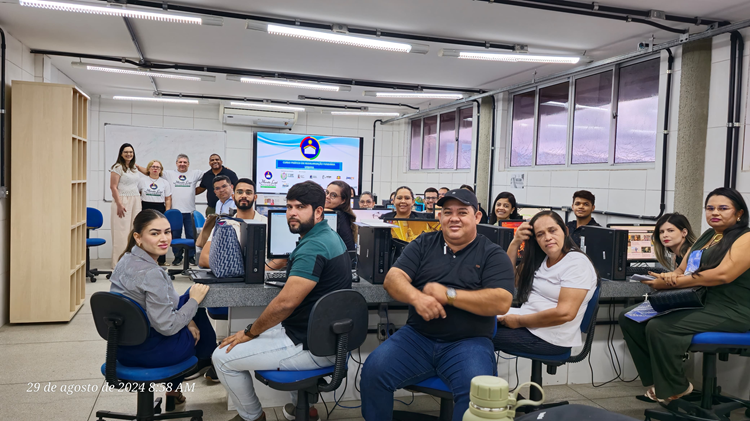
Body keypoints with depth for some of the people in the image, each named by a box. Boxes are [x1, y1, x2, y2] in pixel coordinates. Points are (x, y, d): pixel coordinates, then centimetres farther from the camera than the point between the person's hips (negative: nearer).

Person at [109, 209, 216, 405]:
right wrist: (194, 300, -14)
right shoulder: (151, 274, -28)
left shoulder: (127, 259, 1)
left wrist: (188, 308, 5)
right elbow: (167, 327, -25)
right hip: (147, 352, -8)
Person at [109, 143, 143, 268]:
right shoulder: (117, 167, -5)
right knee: (122, 232, -5)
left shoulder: (135, 168, 16)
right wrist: (119, 204, -18)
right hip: (123, 200, -7)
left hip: (135, 201, 7)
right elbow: (113, 187, -11)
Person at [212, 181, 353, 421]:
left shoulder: (313, 247, -24)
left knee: (223, 357, -2)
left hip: (313, 347, -10)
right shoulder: (330, 236, 8)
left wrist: (250, 332, -14)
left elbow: (285, 302, -28)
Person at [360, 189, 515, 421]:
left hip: (468, 342, -2)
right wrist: (416, 297, -23)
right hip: (417, 336, 3)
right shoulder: (423, 244, 11)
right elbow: (393, 278, -1)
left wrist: (447, 294, -16)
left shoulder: (493, 254, 3)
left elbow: (501, 302, -11)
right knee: (373, 370, -18)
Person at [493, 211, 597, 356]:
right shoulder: (540, 260, 11)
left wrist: (519, 321, -15)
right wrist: (515, 243, 2)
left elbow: (565, 313, -22)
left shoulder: (577, 263, -14)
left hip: (550, 338, -8)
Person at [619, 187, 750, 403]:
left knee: (658, 327, -29)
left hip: (729, 311, -9)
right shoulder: (705, 237, 18)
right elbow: (683, 270, 15)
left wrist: (670, 283, -22)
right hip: (695, 304, 9)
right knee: (629, 317, -5)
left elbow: (723, 275, -23)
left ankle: (675, 388, -6)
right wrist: (672, 275, -12)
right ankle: (657, 379, 0)